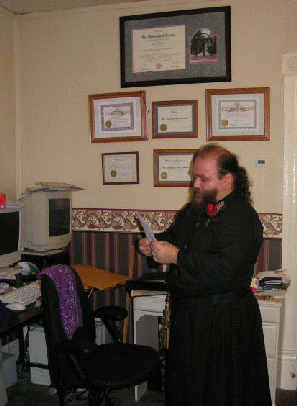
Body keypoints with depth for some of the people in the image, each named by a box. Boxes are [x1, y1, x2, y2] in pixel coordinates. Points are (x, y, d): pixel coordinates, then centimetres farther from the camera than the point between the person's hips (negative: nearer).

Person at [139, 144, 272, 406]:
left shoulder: (241, 217, -20)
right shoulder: (195, 210, 9)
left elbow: (223, 268, -31)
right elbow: (174, 235, 24)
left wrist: (176, 257, -26)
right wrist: (154, 243, 2)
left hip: (223, 321, -8)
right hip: (189, 313, 9)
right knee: (184, 383, 21)